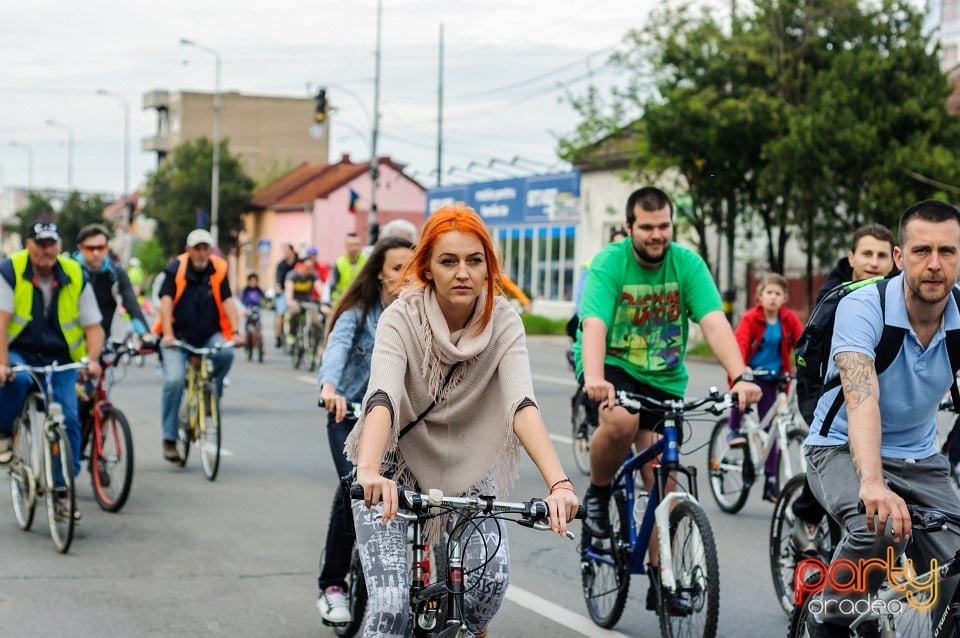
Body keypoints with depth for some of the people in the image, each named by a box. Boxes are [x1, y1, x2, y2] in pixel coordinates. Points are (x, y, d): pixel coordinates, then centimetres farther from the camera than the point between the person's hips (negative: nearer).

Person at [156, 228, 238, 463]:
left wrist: (235, 332, -19)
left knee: (225, 353, -30)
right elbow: (166, 301, -16)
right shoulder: (176, 268, -9)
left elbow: (227, 302, -7)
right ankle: (169, 439, -7)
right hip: (179, 336, -2)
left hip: (209, 335, 2)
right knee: (174, 380, -20)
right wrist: (167, 334, -28)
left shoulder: (219, 270, -2)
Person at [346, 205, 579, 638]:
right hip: (394, 463, -2)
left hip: (462, 464, 2)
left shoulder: (502, 321, -17)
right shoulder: (402, 318, -23)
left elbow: (522, 403, -31)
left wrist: (558, 483, -47)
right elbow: (382, 398, -39)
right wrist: (369, 472, -58)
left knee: (492, 574, -19)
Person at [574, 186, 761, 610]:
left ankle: (660, 577, 9)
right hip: (611, 366, -3)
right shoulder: (609, 264, -17)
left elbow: (714, 322, -22)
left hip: (663, 378, 3)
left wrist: (741, 377, -37)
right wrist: (594, 378, -50)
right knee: (621, 422, -34)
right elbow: (594, 325, -31)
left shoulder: (687, 263, -11)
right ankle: (597, 495, -5)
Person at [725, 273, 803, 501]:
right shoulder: (750, 318, -12)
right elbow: (740, 344, -25)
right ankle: (734, 430, -14)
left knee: (770, 429, 3)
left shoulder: (789, 319, -2)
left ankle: (771, 481, 10)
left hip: (771, 379, 2)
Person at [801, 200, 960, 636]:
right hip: (844, 450, -4)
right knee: (879, 528, -35)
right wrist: (873, 484, -56)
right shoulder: (863, 307, -24)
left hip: (921, 461, 4)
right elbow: (861, 397, -39)